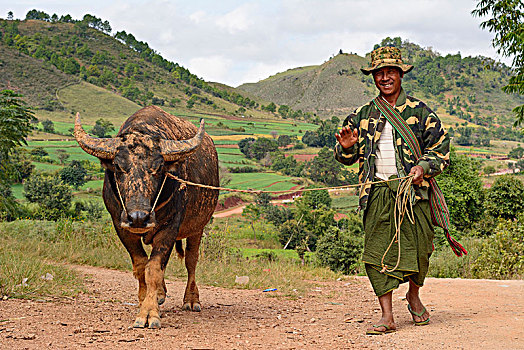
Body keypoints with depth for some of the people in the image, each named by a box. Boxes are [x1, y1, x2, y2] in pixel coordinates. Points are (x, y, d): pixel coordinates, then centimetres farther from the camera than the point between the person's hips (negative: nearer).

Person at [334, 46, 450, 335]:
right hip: (377, 192, 2)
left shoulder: (420, 112, 8)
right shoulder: (363, 115, 15)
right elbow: (346, 158, 19)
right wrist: (346, 147, -4)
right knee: (377, 252, -7)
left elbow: (441, 149, 7)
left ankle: (413, 295, 29)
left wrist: (424, 167, -12)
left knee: (418, 249, -1)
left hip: (413, 190, -1)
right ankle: (387, 316, -3)